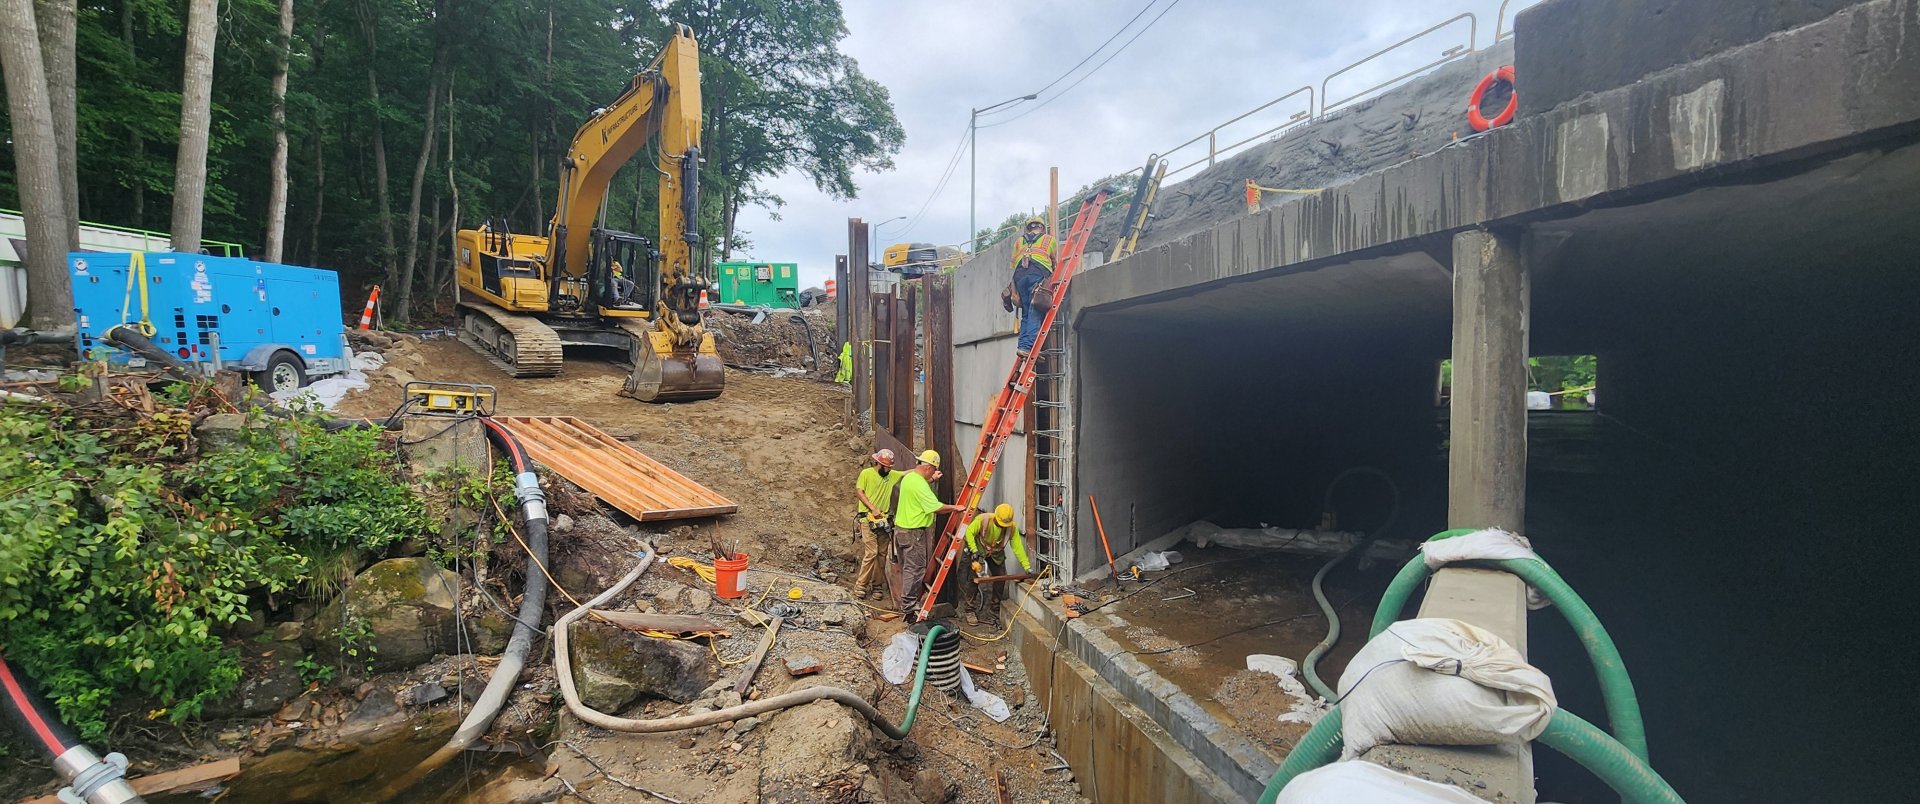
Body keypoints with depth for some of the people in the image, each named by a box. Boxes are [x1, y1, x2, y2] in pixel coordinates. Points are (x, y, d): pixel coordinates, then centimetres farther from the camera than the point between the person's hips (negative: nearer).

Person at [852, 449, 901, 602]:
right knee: (871, 553, -11)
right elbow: (859, 492, -6)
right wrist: (873, 508, -14)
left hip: (884, 520, 5)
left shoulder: (892, 475, 10)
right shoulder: (866, 473, -3)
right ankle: (860, 586, 0)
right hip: (868, 519, -5)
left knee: (882, 554, 6)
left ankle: (877, 586, 16)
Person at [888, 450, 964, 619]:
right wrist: (954, 508, -11)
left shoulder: (909, 478, 9)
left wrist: (931, 480, 26)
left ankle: (905, 604, 28)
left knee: (906, 568, 18)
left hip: (901, 528, 10)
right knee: (915, 570, -3)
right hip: (914, 533, -10)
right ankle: (909, 610, 2)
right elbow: (936, 507, -25)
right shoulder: (920, 484, -22)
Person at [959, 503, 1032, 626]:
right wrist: (974, 551, -30)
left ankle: (995, 611, 17)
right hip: (978, 551, -3)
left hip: (996, 555, 3)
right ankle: (970, 611, 6)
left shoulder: (1012, 528, -23)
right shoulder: (982, 519, -31)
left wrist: (1027, 567, -22)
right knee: (973, 580, -7)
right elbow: (969, 533, -22)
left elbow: (1018, 547, -19)